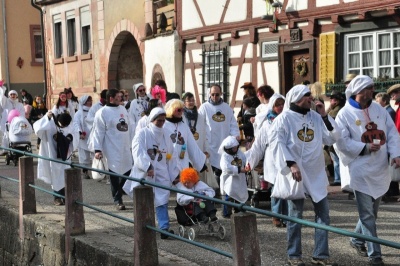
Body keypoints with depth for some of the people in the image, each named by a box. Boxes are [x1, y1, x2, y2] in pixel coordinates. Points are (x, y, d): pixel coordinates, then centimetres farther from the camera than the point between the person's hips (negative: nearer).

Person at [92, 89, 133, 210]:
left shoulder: (123, 109, 13)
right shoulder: (102, 112, -8)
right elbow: (98, 132, -10)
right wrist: (97, 149, -15)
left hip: (126, 147, 7)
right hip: (113, 148, -6)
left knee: (128, 170, 9)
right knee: (115, 173, -3)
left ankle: (120, 191, 31)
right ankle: (117, 199, 7)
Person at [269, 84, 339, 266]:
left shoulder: (315, 117, 9)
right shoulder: (284, 118, -7)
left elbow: (332, 139, 7)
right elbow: (277, 143, -14)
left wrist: (324, 116, -2)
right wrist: (291, 164, -22)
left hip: (316, 173, 5)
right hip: (295, 172, -5)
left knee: (323, 213, 6)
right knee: (295, 215, 3)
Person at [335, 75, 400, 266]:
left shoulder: (379, 109, 8)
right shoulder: (345, 114, -8)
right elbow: (342, 141, -13)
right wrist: (365, 147, -19)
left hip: (380, 169, 6)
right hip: (360, 170, -5)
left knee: (372, 211, 17)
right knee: (367, 214, -3)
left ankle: (357, 239, 39)